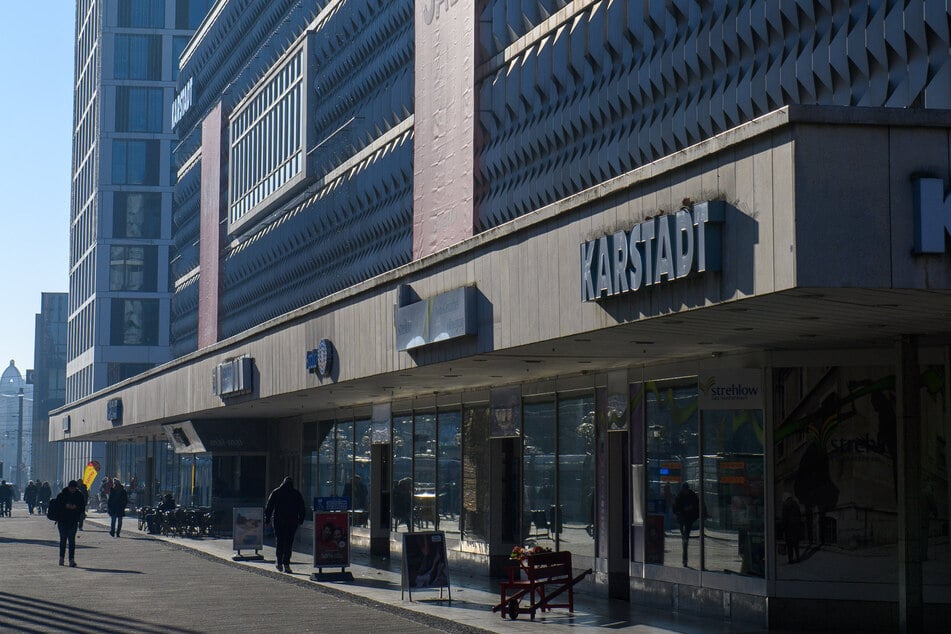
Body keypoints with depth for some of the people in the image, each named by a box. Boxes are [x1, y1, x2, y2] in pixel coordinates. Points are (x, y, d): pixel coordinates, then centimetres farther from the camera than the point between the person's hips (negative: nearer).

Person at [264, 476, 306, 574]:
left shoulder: (275, 493, 3)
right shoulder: (297, 494, 3)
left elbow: (269, 507, 3)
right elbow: (301, 508, 4)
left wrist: (267, 520, 6)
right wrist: (300, 520, 10)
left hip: (278, 521, 1)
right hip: (292, 522, -1)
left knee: (279, 542, 13)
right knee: (288, 543, 0)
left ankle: (280, 564, 15)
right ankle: (286, 564, -9)